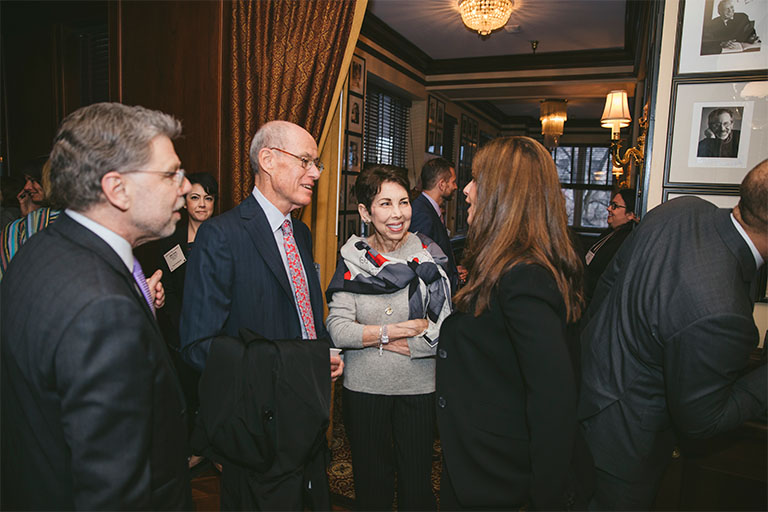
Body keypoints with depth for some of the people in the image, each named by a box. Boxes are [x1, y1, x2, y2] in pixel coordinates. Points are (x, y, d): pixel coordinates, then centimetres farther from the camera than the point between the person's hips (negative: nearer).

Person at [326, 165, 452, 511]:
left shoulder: (430, 256, -7)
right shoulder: (352, 259, -5)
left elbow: (448, 332, -14)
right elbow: (338, 330, -13)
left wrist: (374, 335, -14)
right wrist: (404, 329, -18)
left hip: (419, 389, 0)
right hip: (364, 389, 1)